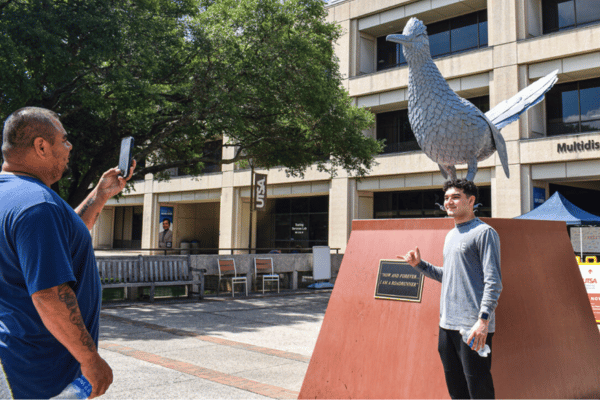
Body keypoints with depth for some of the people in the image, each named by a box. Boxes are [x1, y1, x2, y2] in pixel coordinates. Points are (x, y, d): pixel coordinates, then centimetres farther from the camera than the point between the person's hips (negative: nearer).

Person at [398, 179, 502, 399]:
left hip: (474, 327, -8)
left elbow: (493, 281, -13)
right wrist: (419, 264, 16)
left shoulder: (484, 233, -7)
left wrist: (484, 319, -22)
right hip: (447, 324, 8)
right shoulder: (450, 235, 18)